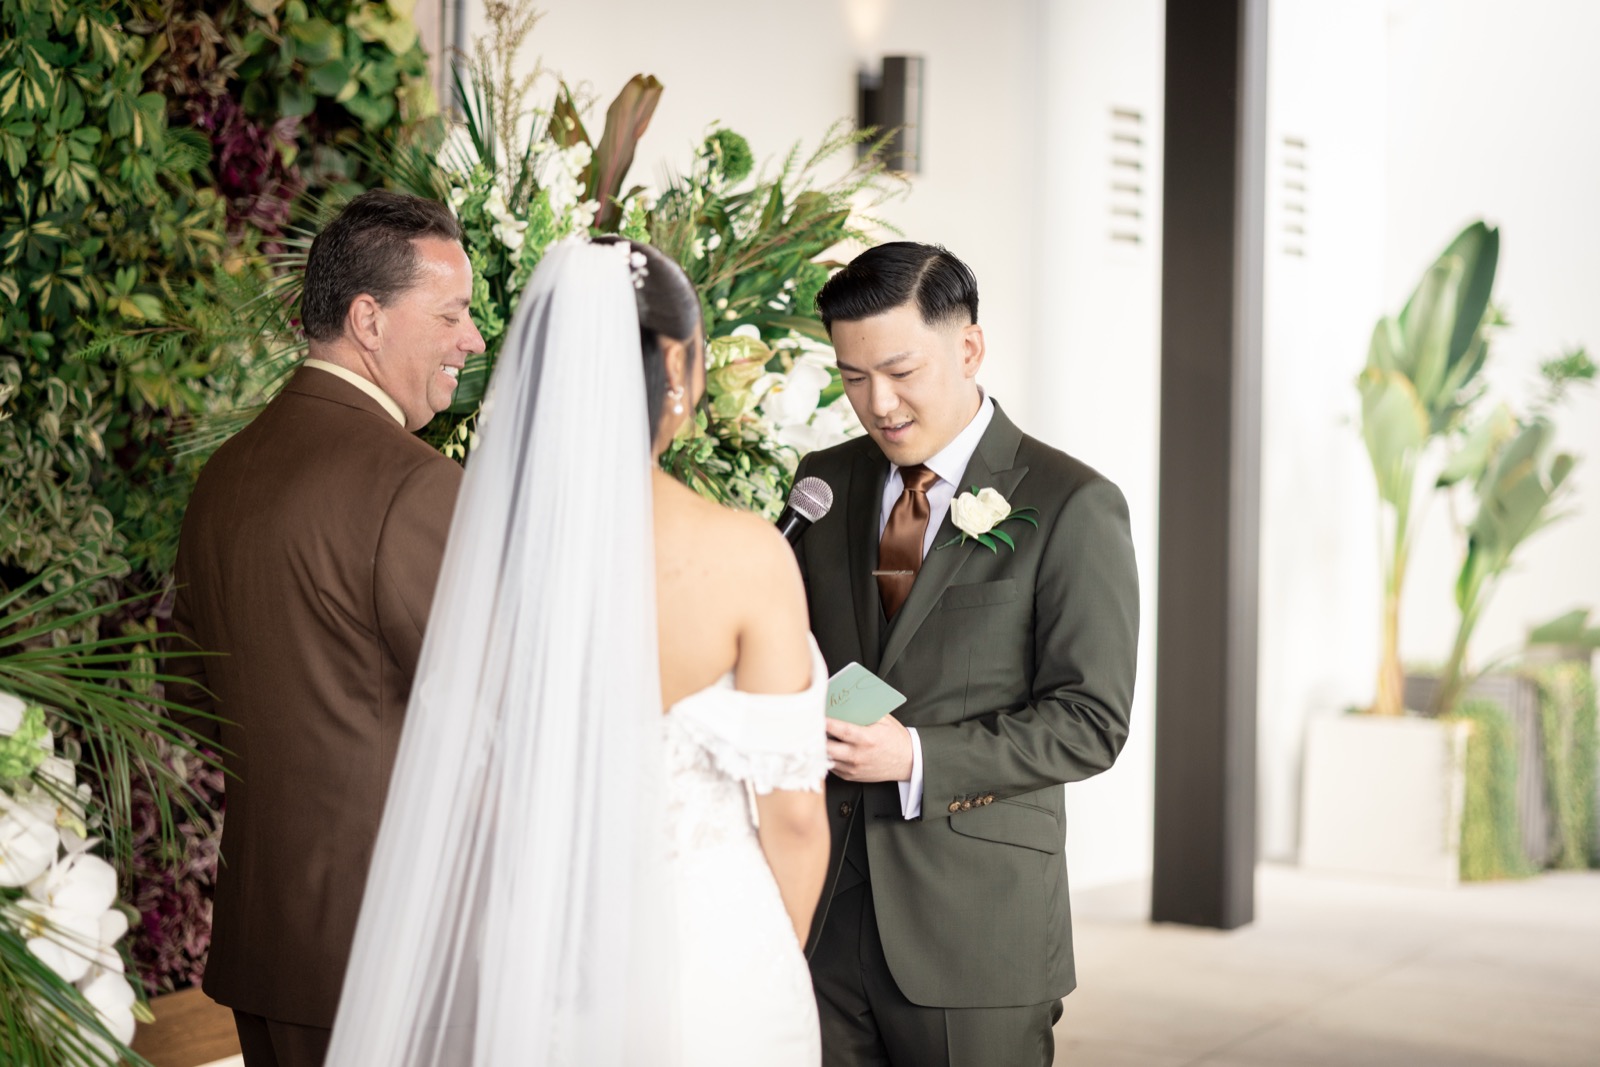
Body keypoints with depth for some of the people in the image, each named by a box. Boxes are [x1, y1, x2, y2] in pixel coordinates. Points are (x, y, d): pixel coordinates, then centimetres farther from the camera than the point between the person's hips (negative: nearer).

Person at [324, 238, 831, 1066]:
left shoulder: (485, 539, -9)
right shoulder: (745, 557, -18)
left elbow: (456, 781, 0)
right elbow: (791, 811, -12)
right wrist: (779, 960, 6)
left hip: (527, 947, 3)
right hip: (705, 958, -3)